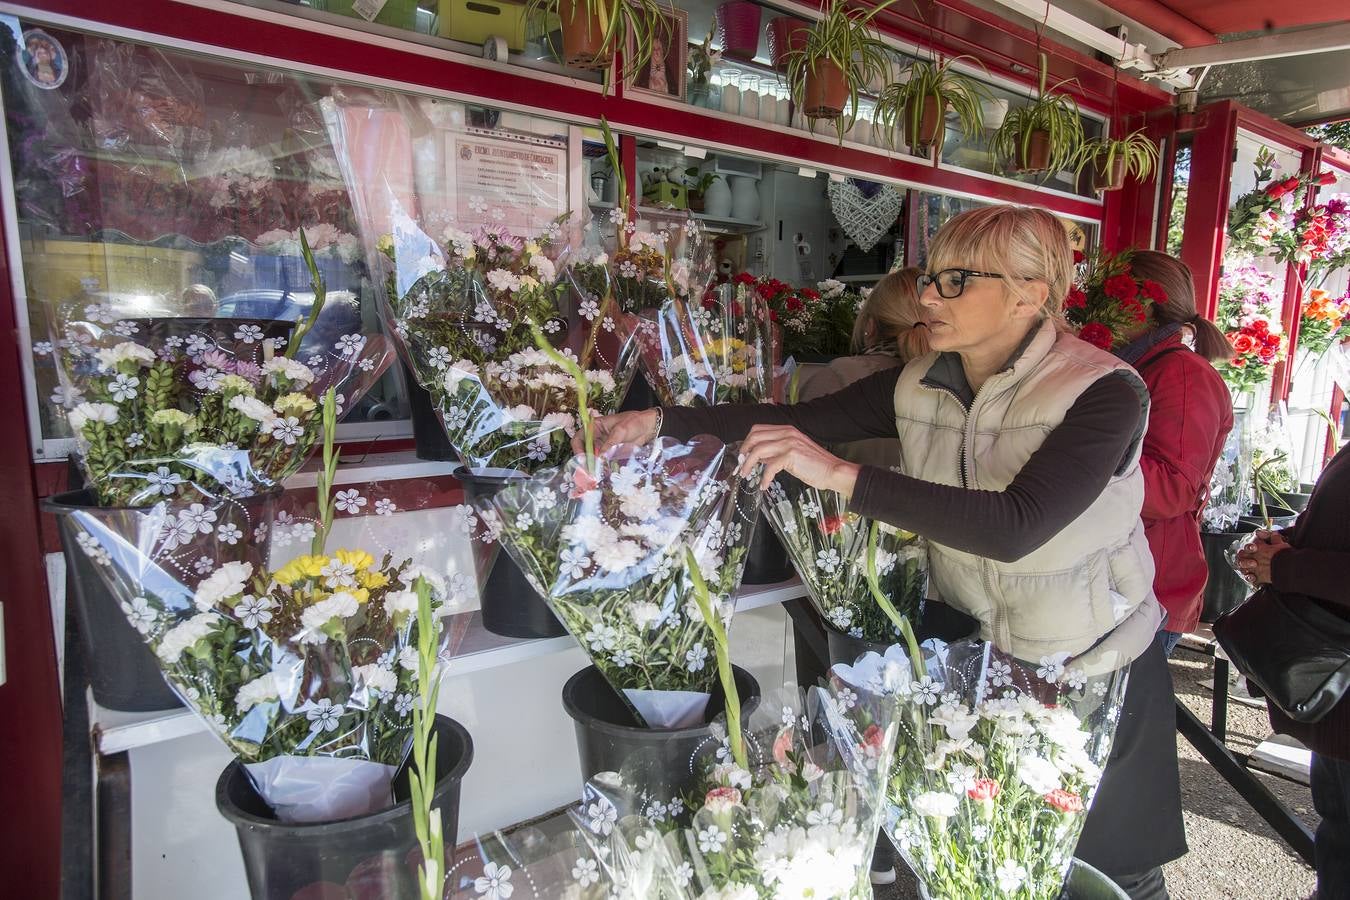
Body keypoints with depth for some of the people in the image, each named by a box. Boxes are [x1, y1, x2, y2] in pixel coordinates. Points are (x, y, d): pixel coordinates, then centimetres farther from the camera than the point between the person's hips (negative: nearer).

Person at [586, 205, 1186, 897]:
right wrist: (663, 421, -14)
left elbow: (1015, 527, -36)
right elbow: (803, 418, -7)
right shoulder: (918, 387, -7)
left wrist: (842, 475, -42)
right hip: (974, 655, 4)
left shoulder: (1105, 393, -23)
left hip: (1095, 665, -4)